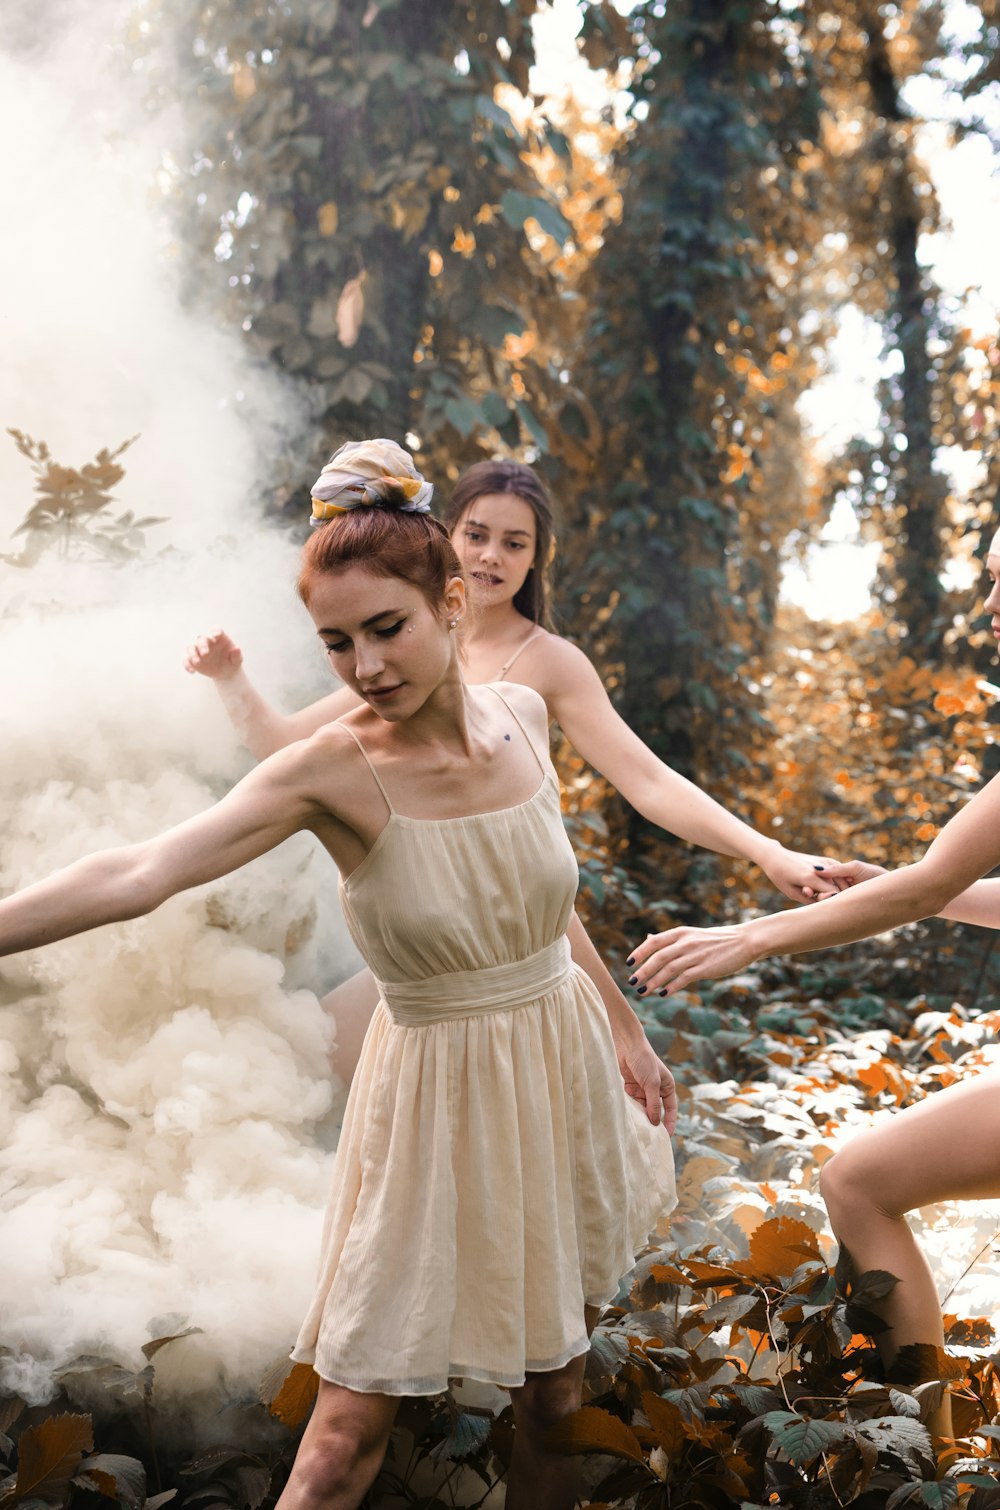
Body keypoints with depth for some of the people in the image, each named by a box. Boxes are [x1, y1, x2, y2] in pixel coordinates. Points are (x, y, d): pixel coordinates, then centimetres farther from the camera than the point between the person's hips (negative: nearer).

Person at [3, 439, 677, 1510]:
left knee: (554, 1377, 16)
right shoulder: (332, 770, -20)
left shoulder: (521, 715, -5)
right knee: (352, 1422, 0)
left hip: (563, 1067, 4)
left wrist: (624, 1028, 17)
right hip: (437, 1090, -4)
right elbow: (143, 873, -34)